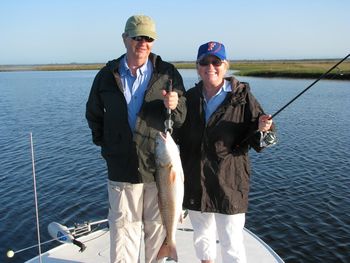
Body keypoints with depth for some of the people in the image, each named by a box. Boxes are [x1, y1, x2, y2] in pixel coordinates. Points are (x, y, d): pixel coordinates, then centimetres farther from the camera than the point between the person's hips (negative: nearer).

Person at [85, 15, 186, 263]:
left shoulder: (168, 73, -1)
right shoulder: (107, 74, 3)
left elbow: (181, 118, -4)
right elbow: (93, 114, 16)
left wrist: (173, 106, -25)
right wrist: (105, 143, 8)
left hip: (160, 165, 0)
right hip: (121, 168, 1)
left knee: (158, 227, 13)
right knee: (123, 226, 10)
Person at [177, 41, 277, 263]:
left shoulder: (242, 96, -7)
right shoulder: (190, 97, 4)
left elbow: (258, 140, -8)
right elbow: (180, 137, 11)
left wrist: (262, 129, -27)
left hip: (229, 184, -4)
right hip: (195, 184, 5)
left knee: (232, 245, 3)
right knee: (202, 237, 22)